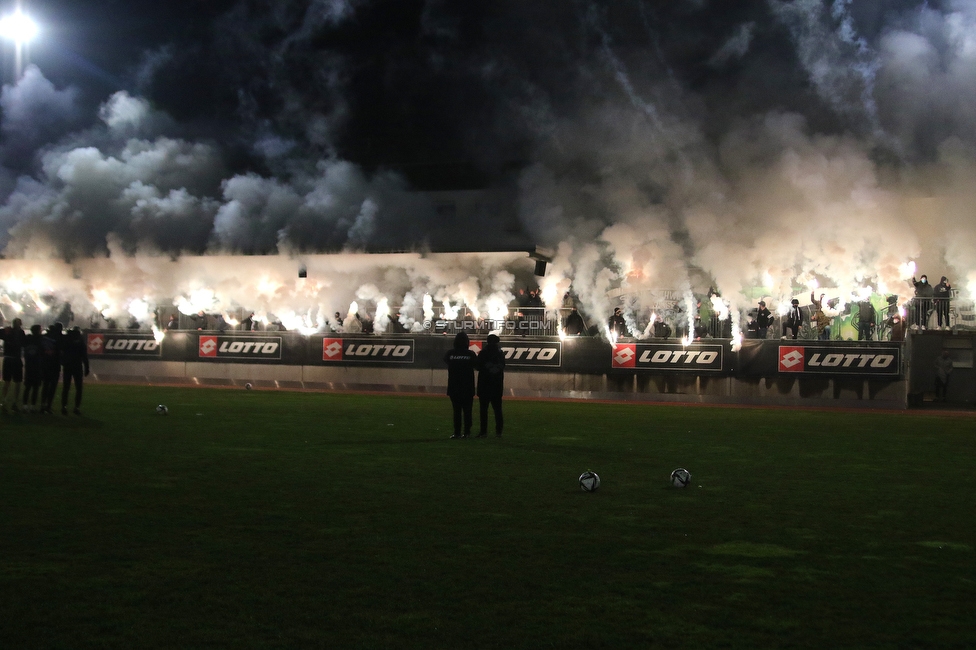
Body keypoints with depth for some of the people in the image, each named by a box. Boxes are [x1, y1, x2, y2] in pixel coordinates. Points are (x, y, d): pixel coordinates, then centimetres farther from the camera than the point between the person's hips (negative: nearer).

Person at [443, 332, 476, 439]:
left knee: (457, 410, 5)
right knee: (467, 410, 6)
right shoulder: (470, 354, -8)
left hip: (454, 387, 1)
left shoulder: (450, 353, -7)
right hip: (467, 388, -1)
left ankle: (457, 432, 2)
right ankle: (466, 432, 4)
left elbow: (445, 361, 12)